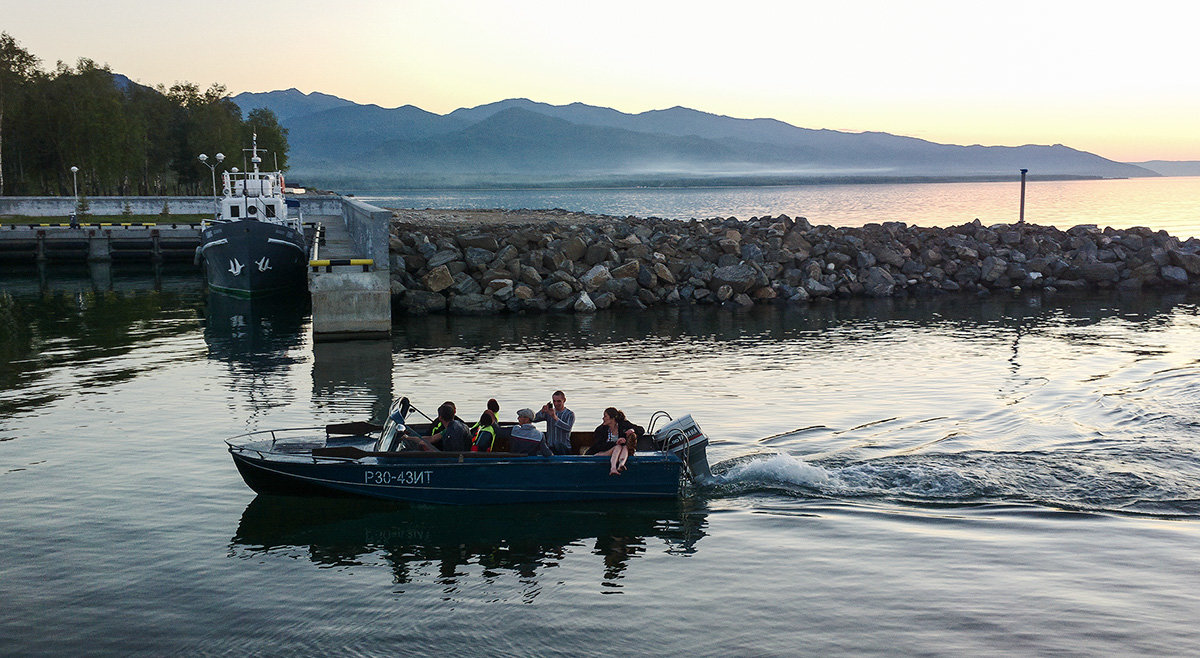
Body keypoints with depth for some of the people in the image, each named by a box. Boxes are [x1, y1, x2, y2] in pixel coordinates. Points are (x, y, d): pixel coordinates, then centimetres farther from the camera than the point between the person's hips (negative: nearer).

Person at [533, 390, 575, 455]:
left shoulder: (570, 414, 1)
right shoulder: (548, 412, 12)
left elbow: (568, 428, -19)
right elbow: (534, 420, 1)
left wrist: (555, 417, -29)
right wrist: (542, 412, -18)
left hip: (564, 448, -2)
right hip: (550, 448, 3)